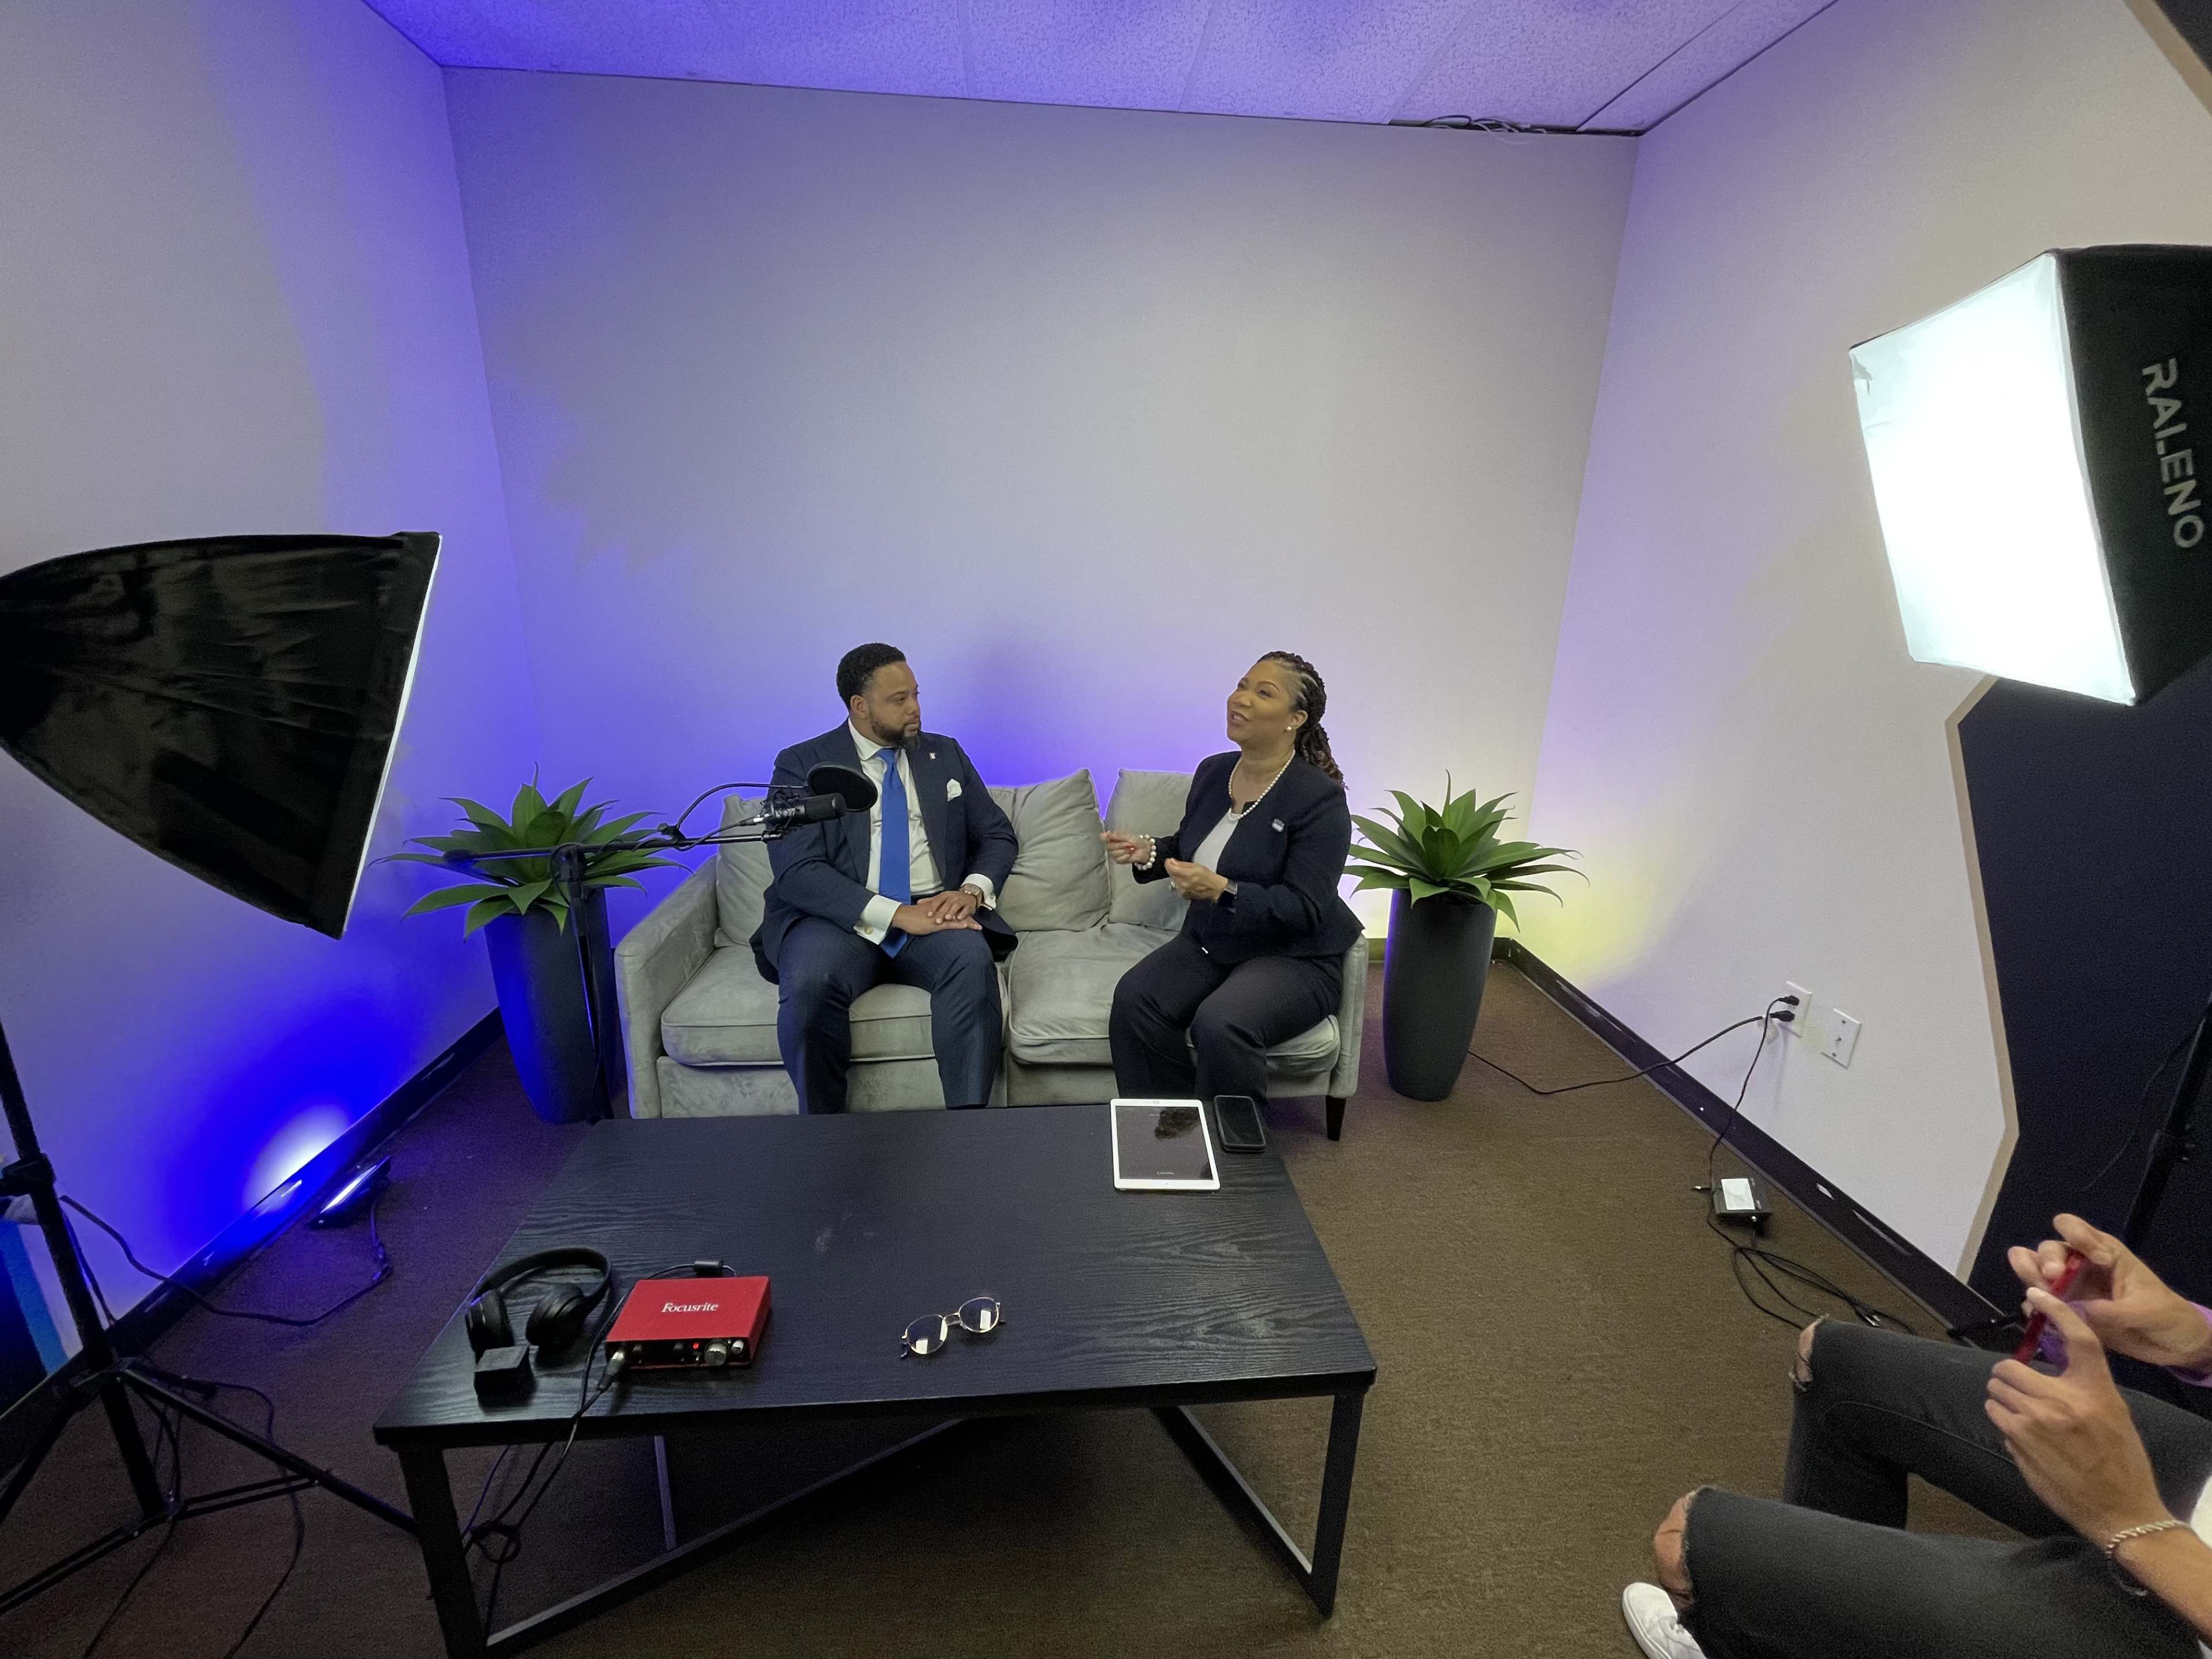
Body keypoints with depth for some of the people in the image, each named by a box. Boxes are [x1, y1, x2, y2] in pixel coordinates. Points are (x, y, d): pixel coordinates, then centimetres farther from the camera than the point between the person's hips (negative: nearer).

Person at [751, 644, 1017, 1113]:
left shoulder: (945, 754, 15)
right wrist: (896, 914, -22)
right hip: (841, 919, -2)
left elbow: (997, 836, 15)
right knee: (810, 983, -33)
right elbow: (797, 871, -10)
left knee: (974, 962, -31)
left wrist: (973, 890, -9)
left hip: (934, 913, 2)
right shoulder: (801, 765, 3)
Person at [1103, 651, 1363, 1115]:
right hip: (1209, 942, 6)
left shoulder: (1320, 800, -17)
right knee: (1133, 999, -20)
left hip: (1294, 957, -6)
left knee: (1220, 1026, -32)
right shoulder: (1212, 771, 3)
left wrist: (1221, 890, -33)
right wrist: (1149, 853, -3)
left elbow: (1304, 908, -21)